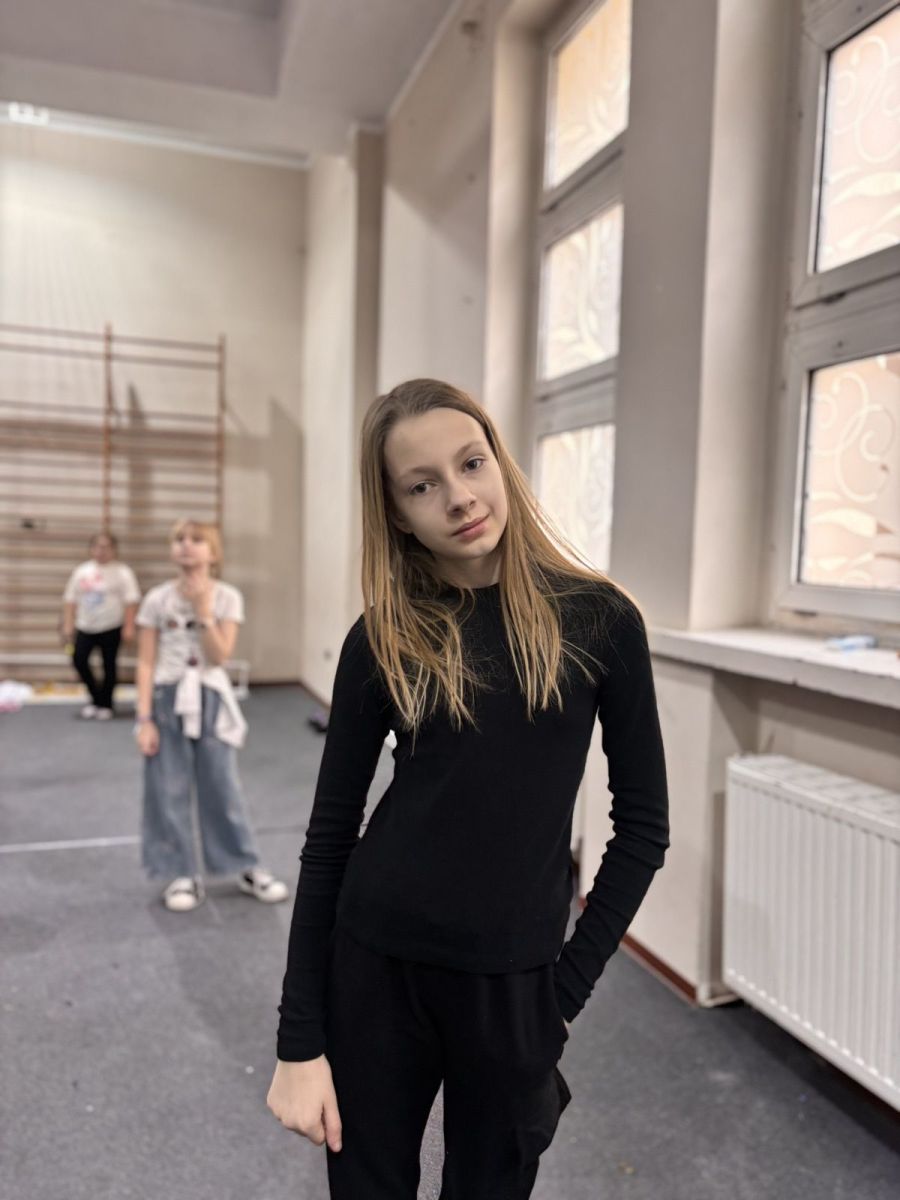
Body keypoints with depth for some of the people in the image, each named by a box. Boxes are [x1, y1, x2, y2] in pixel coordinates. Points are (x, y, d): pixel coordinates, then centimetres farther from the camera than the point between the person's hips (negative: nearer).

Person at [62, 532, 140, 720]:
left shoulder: (122, 572, -4)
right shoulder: (81, 571, 8)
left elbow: (131, 601, -9)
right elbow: (70, 599, 11)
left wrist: (128, 627, -16)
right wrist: (67, 625, 6)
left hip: (111, 627, -4)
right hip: (85, 627, 4)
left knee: (109, 665, 2)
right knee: (79, 659, -7)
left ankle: (105, 704, 17)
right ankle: (95, 697, 14)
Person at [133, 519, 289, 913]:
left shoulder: (227, 597, -3)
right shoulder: (157, 599, -3)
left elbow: (220, 656, -12)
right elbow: (145, 663, -4)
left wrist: (203, 610, -19)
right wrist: (144, 719, -8)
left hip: (211, 700, 0)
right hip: (168, 701, 0)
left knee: (223, 788, 6)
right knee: (169, 792, 4)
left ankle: (247, 868, 20)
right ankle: (182, 875, 18)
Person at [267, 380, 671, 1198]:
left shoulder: (598, 619, -8)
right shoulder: (382, 638, -7)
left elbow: (643, 822, -3)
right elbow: (329, 838, -4)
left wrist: (567, 986, -4)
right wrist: (299, 1041, -4)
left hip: (516, 981, 0)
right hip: (376, 965, 1)